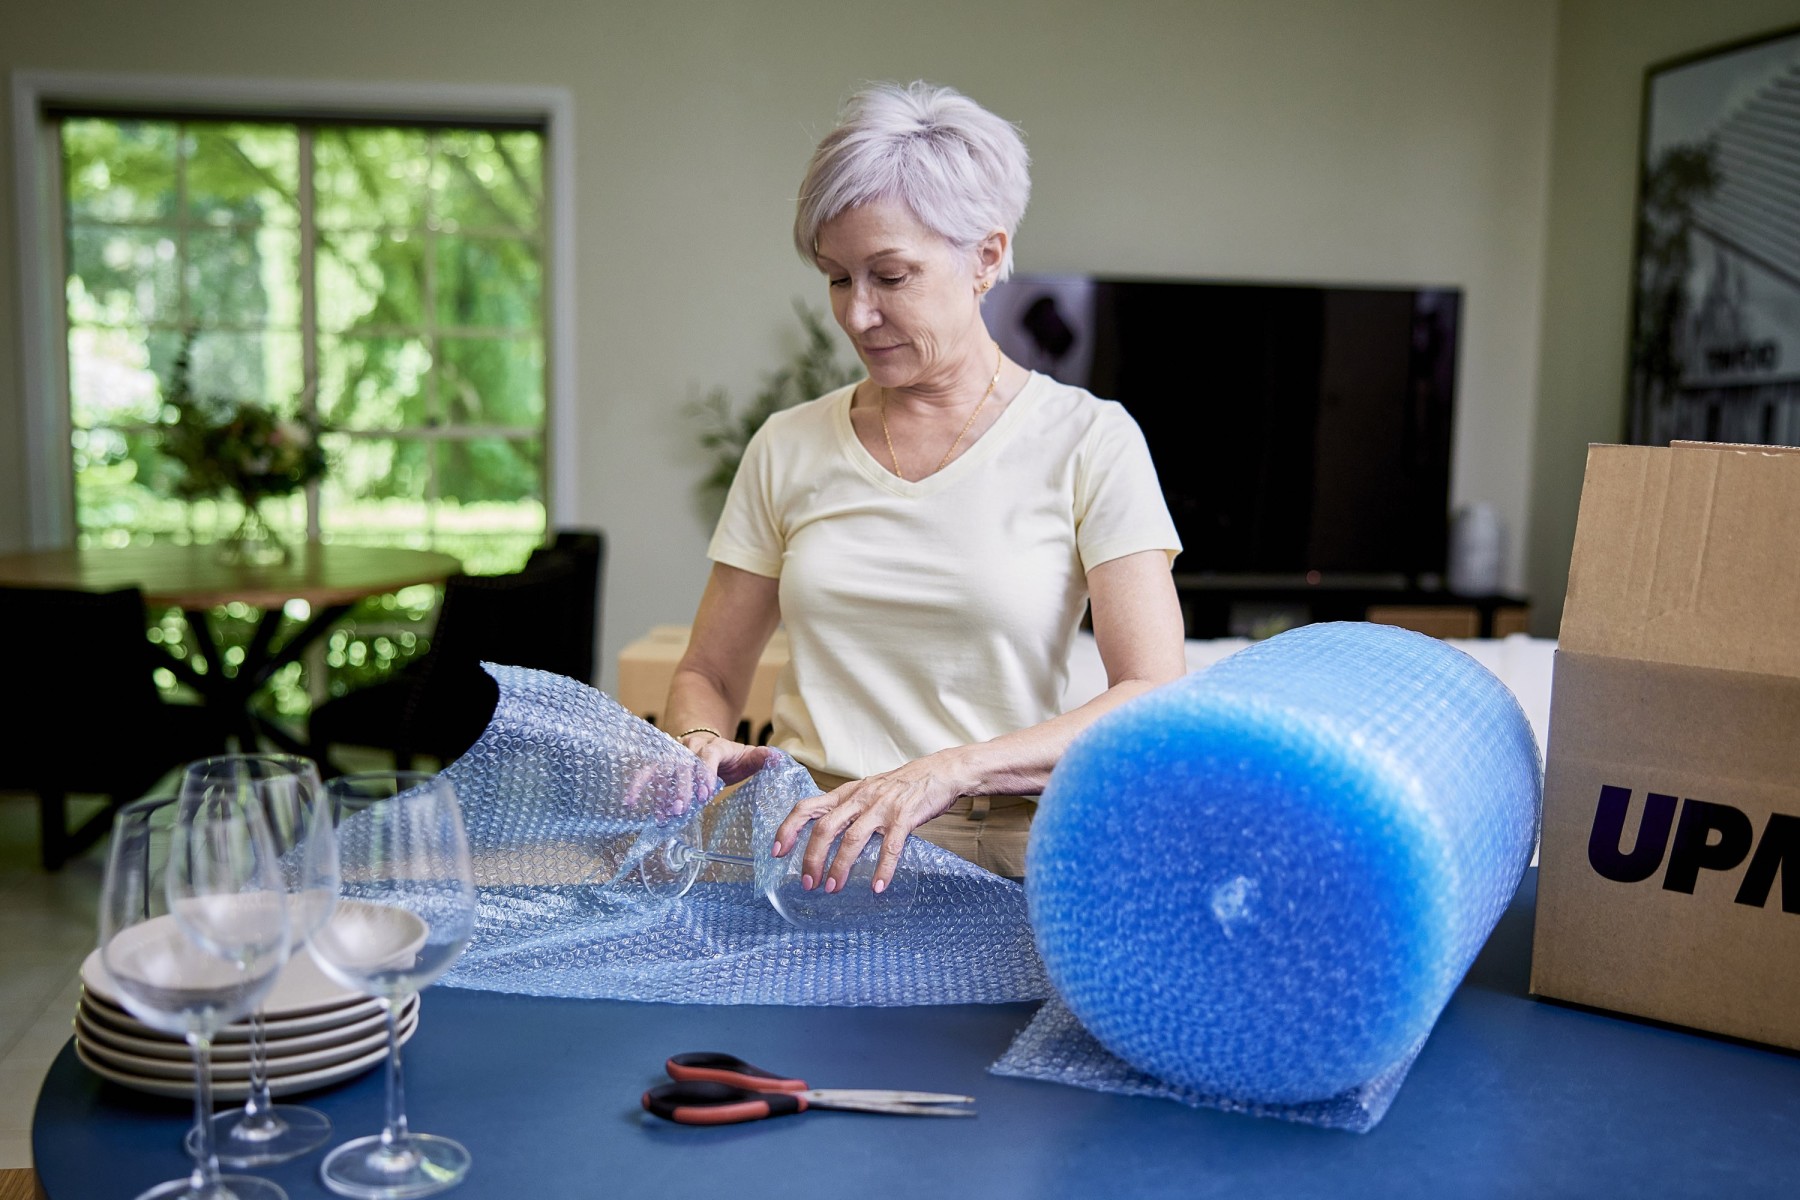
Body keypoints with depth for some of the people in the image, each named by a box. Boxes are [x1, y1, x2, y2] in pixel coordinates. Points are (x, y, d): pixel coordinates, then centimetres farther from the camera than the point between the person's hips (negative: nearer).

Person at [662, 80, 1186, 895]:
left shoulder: (1087, 441, 2)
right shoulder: (789, 449, 13)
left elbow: (1156, 699, -8)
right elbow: (708, 675, 18)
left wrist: (947, 771, -21)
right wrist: (699, 748, -5)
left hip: (1002, 856, -3)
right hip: (805, 854, 3)